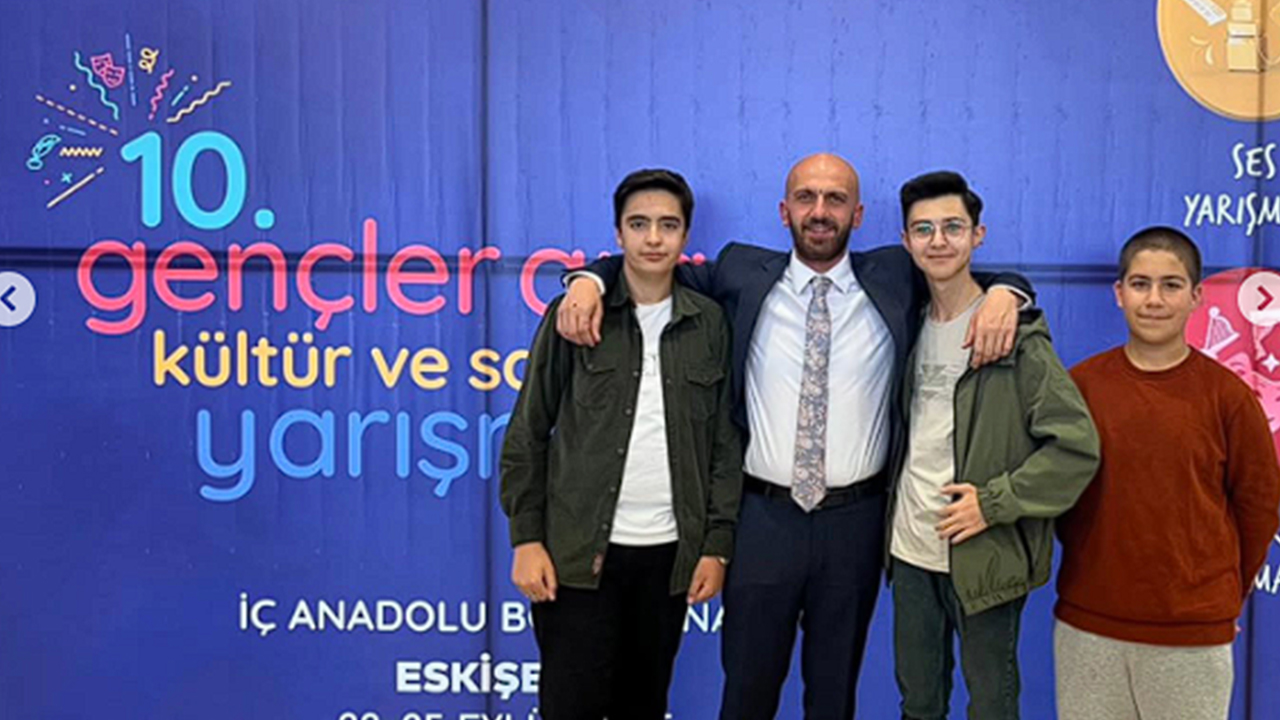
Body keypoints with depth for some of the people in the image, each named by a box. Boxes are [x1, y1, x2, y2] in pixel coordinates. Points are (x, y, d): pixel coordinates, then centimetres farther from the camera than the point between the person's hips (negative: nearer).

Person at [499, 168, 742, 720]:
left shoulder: (710, 324, 5)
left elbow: (725, 443, 8)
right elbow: (527, 434, 1)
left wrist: (717, 545, 2)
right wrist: (526, 539, -5)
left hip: (669, 552, 2)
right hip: (578, 551, -2)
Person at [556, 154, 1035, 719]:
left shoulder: (896, 279, 1)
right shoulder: (743, 275, 1)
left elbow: (975, 279, 10)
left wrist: (1003, 293, -13)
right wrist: (592, 279, -8)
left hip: (856, 520, 1)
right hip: (763, 516, 0)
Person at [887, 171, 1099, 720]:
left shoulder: (1016, 336, -12)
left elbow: (1077, 447, -16)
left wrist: (994, 502, -18)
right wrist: (891, 513, 7)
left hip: (984, 556, -5)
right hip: (910, 550, 5)